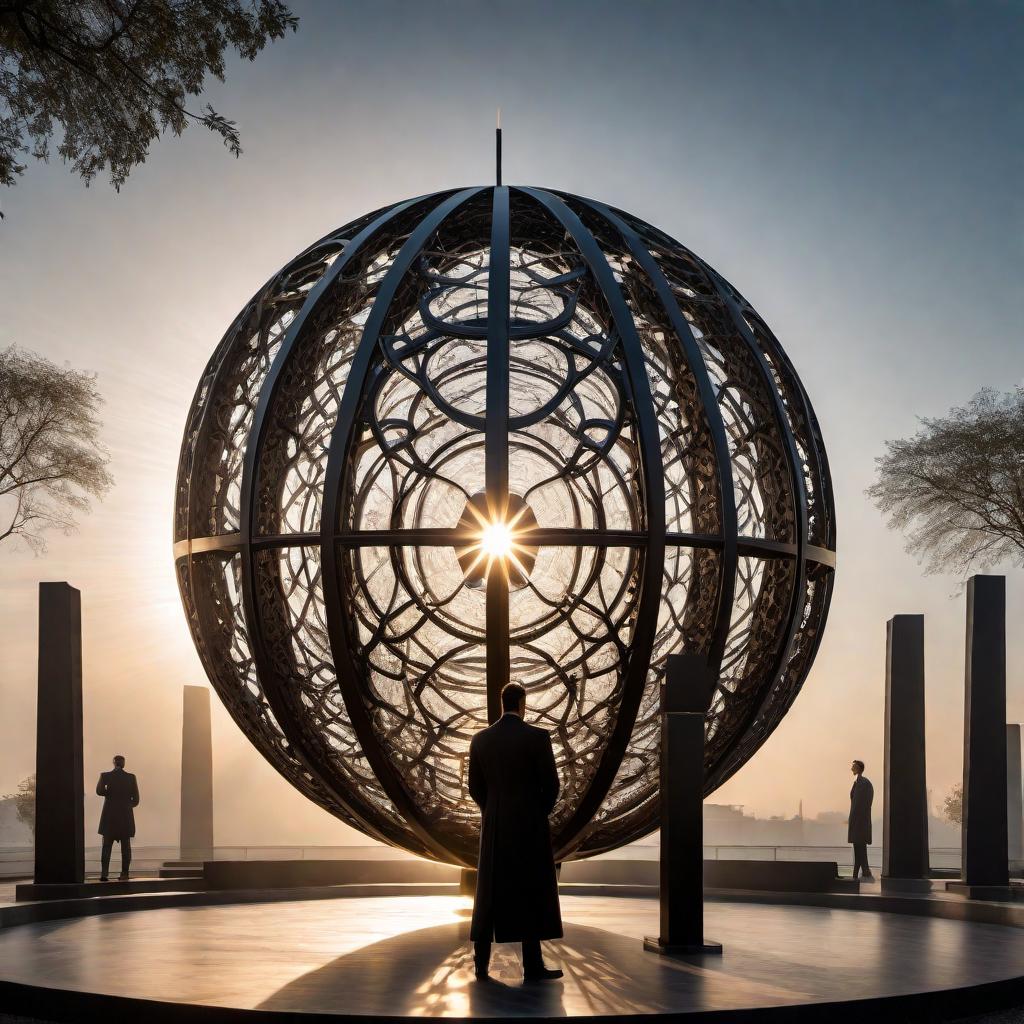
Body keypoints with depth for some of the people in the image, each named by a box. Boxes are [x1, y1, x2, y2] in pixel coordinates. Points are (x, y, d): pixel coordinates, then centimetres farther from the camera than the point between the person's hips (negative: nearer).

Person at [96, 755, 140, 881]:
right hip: (126, 815, 0)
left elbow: (99, 791, -18)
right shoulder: (131, 777, -1)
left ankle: (104, 873, -7)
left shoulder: (105, 776, -3)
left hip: (109, 815, 0)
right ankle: (124, 873, 4)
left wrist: (110, 793, 2)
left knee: (107, 845, 5)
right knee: (125, 846, 7)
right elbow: (135, 799, 0)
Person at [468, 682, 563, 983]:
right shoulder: (537, 737, -10)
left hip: (494, 828, 4)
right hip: (530, 827, -4)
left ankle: (481, 964, 8)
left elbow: (475, 788, 6)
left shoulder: (480, 740, 3)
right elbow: (551, 784, -9)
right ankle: (532, 966, 1)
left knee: (489, 895, 9)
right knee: (532, 894, 2)